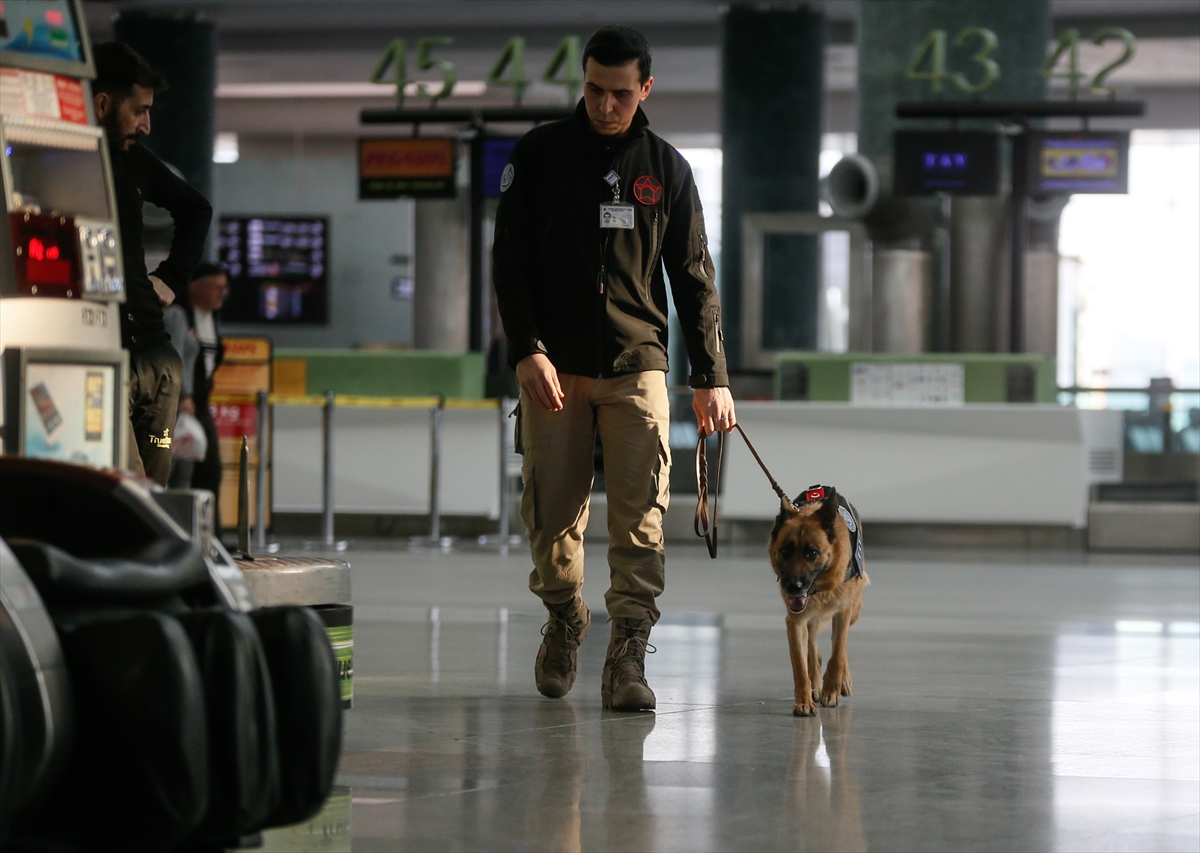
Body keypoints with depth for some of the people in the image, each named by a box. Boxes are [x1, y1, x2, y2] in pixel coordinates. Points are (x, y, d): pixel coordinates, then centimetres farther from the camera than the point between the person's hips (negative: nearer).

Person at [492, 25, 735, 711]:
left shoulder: (668, 169, 9)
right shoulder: (541, 154, 4)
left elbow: (694, 279, 10)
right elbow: (510, 261, 1)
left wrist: (712, 376, 3)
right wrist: (529, 351, -11)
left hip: (638, 366, 0)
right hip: (554, 367, 0)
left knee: (641, 515, -9)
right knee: (553, 512, 2)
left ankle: (629, 655, -8)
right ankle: (565, 619, 26)